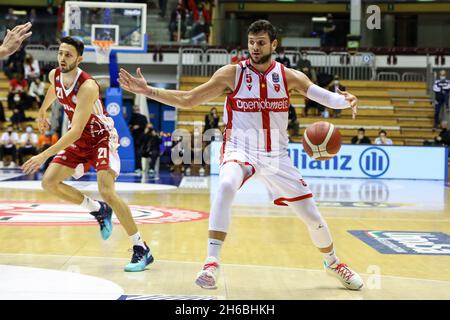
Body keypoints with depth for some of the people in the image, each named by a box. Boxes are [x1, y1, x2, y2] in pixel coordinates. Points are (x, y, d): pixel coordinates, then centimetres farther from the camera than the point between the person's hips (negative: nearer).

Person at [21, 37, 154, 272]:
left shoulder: (87, 87, -31)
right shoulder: (54, 75, -7)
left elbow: (76, 131, -36)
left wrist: (45, 155, -39)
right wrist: (42, 113, 33)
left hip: (102, 138, -8)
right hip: (78, 140, 8)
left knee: (106, 191, -24)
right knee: (49, 183, -4)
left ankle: (142, 249, -15)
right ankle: (99, 211, 16)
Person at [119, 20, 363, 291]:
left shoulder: (289, 76, -4)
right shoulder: (232, 74, -8)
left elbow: (324, 96, -12)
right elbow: (187, 100, -7)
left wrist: (344, 100, -34)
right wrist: (147, 90, -17)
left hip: (277, 156, 2)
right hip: (241, 150, -2)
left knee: (311, 215, 6)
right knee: (226, 186, -37)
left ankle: (333, 262, 36)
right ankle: (212, 263, -32)